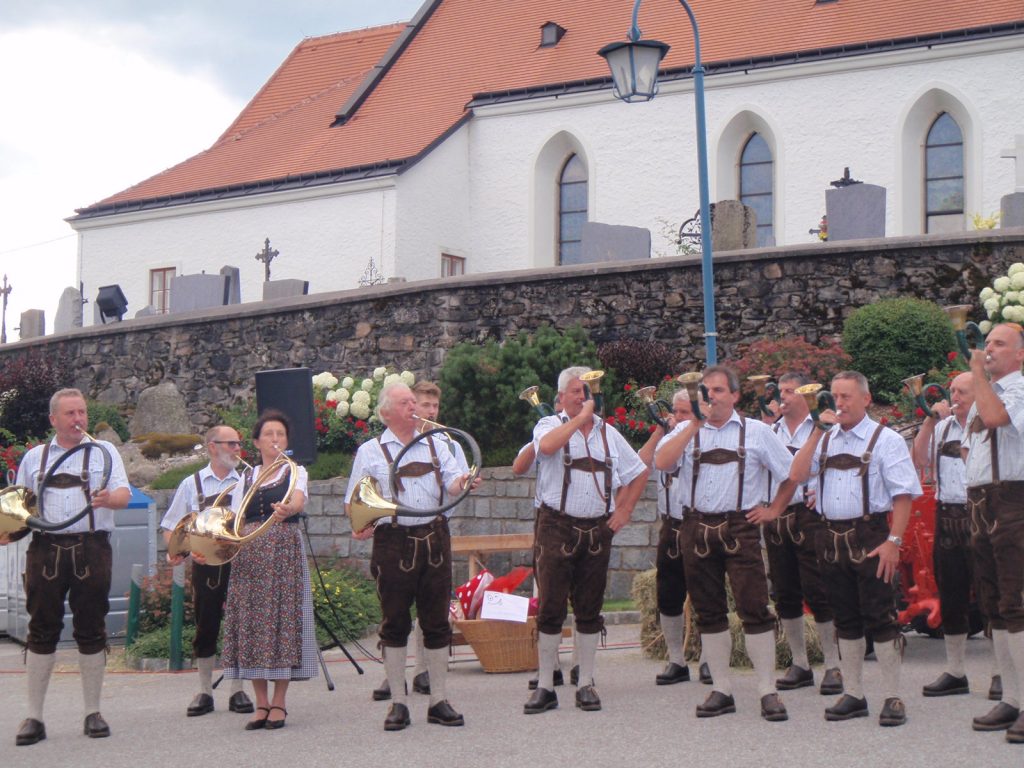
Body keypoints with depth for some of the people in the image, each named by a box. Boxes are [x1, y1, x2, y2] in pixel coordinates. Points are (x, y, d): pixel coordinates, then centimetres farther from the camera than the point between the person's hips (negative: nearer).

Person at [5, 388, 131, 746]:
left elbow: (124, 494, -2)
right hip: (46, 549, 1)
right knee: (42, 631, 0)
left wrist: (108, 498, -25)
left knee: (91, 630, 2)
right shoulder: (34, 457, 16)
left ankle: (93, 713, 11)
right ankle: (34, 717, 4)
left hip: (91, 548, -1)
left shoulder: (104, 451, 9)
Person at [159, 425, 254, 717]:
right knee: (205, 629, 5)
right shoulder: (192, 484, 6)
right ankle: (205, 692, 16)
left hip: (239, 564, 0)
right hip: (205, 565, 0)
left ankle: (237, 691, 12)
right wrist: (179, 550, -11)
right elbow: (170, 528, 7)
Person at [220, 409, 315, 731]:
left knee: (282, 619, -7)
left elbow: (298, 500, -16)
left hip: (284, 554, -3)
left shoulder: (294, 471, 5)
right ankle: (261, 703, 7)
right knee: (251, 622, -1)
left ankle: (278, 703, 1)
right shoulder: (246, 477, 16)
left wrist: (287, 510, -39)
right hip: (249, 557, 3)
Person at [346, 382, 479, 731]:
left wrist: (462, 482, -23)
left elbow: (452, 482, 0)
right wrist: (359, 526, -14)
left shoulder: (435, 446, 13)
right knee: (395, 624, 2)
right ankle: (398, 704, 10)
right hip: (393, 542, -2)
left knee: (437, 622, 5)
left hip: (434, 539, 3)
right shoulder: (370, 451, 5)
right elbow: (353, 502, 5)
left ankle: (439, 702, 12)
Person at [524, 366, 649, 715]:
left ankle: (586, 684, 15)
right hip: (556, 527, -3)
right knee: (550, 608, -3)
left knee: (589, 610, 7)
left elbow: (640, 472, 22)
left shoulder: (608, 433, 13)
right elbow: (547, 446, -23)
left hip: (597, 530, 3)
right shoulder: (550, 425, 2)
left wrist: (624, 510, 10)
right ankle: (545, 686, 4)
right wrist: (581, 417, -15)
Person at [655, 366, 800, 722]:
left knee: (754, 609, -7)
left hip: (740, 528, -3)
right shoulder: (686, 431, 9)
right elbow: (661, 462, -10)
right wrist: (695, 424, -11)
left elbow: (792, 474, 11)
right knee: (709, 612, 8)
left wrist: (773, 510, 4)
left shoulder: (756, 432, 5)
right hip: (697, 529, 3)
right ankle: (721, 690, 16)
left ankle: (768, 692, -1)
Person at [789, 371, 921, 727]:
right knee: (845, 620, 11)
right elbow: (797, 475, 1)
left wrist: (894, 540, -16)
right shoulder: (826, 440, 15)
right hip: (833, 537, 6)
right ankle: (853, 695, 19)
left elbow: (904, 494, -8)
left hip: (870, 537, -5)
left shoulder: (885, 440, -3)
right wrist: (817, 432, -3)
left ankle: (893, 698, 2)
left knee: (880, 617, -5)